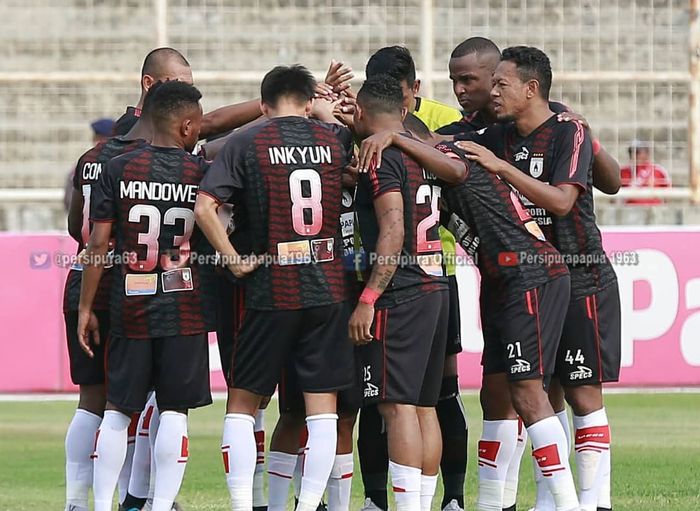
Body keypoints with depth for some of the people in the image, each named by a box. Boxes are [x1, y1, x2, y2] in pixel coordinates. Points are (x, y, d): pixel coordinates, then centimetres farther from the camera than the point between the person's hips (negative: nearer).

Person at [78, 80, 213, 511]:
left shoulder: (118, 170, -1)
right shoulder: (203, 173, -4)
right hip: (185, 309, -1)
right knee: (175, 411, 3)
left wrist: (86, 307, 4)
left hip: (130, 309, 1)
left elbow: (98, 244, -1)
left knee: (118, 410, 8)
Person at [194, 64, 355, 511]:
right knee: (322, 406, 5)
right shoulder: (336, 139, 3)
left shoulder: (246, 143, -3)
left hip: (272, 290, -1)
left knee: (242, 401, 9)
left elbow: (204, 207, -12)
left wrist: (234, 260, -5)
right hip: (330, 288, 2)